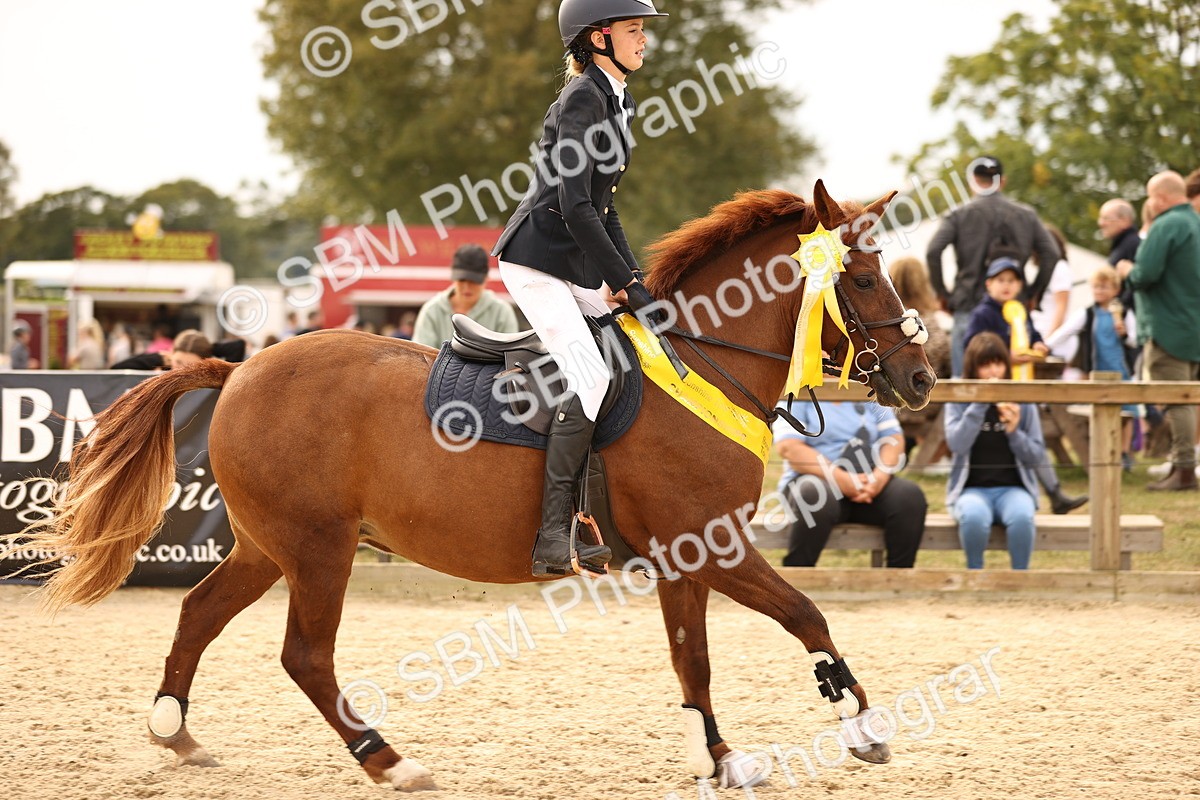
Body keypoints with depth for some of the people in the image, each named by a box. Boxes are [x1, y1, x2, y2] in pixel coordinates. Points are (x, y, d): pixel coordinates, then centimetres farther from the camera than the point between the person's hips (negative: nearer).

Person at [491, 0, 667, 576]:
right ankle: (553, 536, -21)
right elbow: (575, 207, -21)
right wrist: (625, 283, -18)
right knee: (592, 380, -23)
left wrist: (632, 281, 11)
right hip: (537, 260, -10)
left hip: (578, 268, 10)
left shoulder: (615, 101, 15)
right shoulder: (583, 98, -14)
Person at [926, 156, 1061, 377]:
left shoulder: (959, 215, 0)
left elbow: (933, 252, -11)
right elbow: (1051, 253, 3)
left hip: (968, 307, -2)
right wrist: (1035, 294, 10)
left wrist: (942, 294, 0)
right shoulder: (1026, 215, 7)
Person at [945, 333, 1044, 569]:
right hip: (972, 488, -1)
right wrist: (980, 404, -20)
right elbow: (957, 445, -15)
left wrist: (1014, 432, -14)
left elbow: (1037, 457, 4)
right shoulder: (958, 401, 3)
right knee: (974, 516, -37)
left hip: (1013, 488, 1)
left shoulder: (1023, 402, 6)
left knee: (1021, 516, -35)